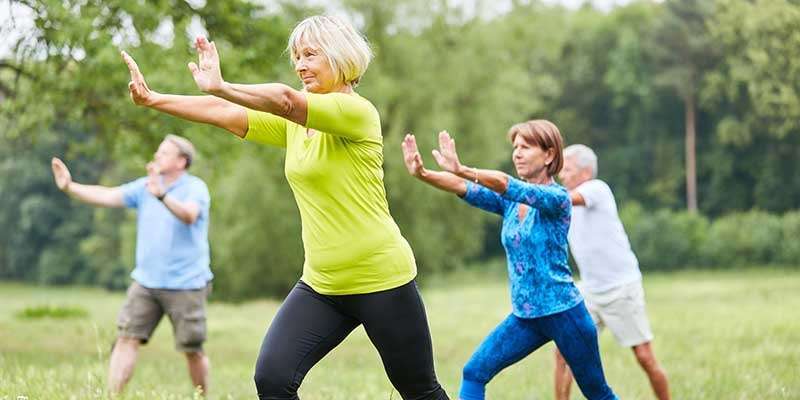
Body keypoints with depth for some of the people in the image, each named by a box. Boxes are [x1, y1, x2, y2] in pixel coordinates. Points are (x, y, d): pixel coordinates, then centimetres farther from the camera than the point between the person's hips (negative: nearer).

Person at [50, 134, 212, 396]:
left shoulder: (195, 188, -9)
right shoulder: (145, 187, 7)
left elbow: (189, 215, -30)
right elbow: (107, 196, -2)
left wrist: (161, 195, -47)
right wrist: (70, 187, -15)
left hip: (186, 285, -4)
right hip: (145, 282, 5)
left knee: (192, 350, 2)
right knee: (126, 338, -6)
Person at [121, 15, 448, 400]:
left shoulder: (357, 112, -14)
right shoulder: (294, 123, 9)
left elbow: (285, 99, -30)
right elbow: (226, 115, 2)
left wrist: (219, 86, -36)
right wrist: (152, 99, -6)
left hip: (381, 280, -6)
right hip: (320, 284, 7)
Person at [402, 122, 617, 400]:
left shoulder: (557, 198, -14)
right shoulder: (510, 201, 5)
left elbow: (505, 184, -30)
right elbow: (462, 188, -9)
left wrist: (460, 169, -45)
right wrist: (421, 174, -26)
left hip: (562, 312, -6)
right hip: (524, 317, 6)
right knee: (474, 374, -8)